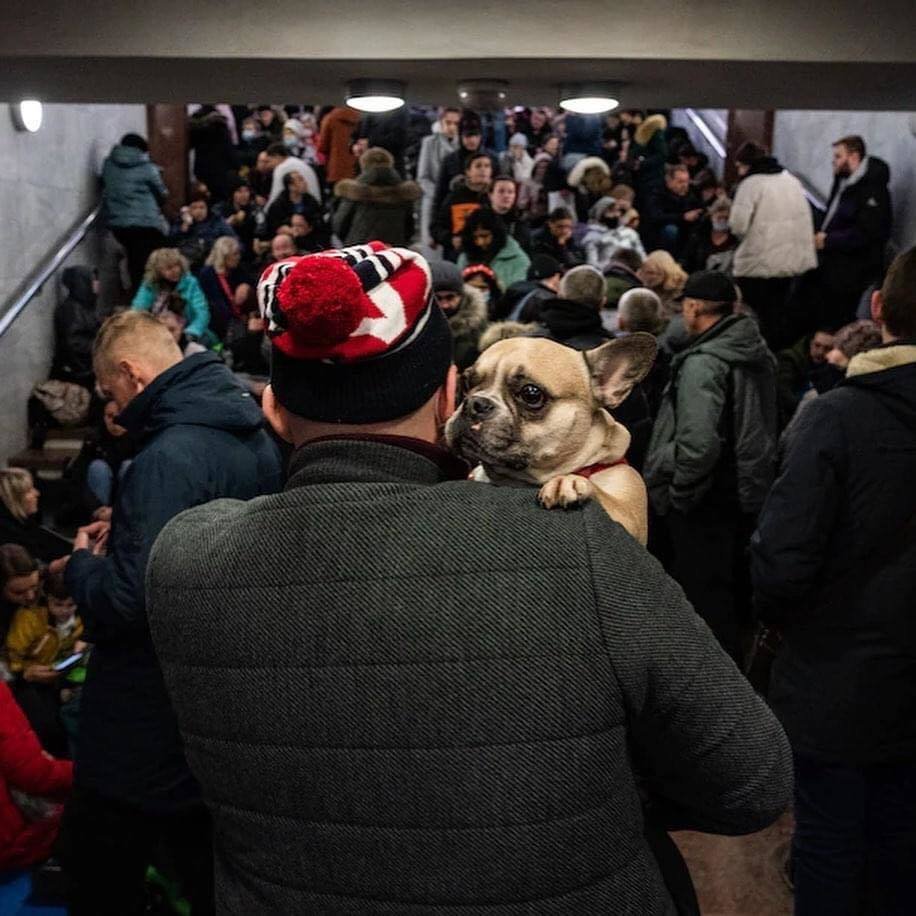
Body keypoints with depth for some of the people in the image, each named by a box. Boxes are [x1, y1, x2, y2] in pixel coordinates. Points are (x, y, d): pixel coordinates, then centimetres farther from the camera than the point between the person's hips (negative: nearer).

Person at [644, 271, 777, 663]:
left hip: (708, 502, -9)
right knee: (736, 592, 21)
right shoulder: (759, 355, 8)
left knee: (706, 598, 1)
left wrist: (678, 494, -15)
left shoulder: (702, 362, -20)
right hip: (749, 494, 9)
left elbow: (699, 443, -28)